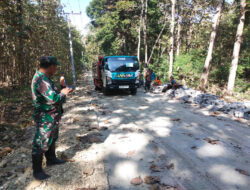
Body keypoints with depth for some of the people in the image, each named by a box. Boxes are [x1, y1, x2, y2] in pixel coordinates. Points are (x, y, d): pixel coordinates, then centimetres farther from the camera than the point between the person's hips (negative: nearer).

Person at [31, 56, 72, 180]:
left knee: (52, 139, 24)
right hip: (45, 118, -11)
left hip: (51, 116, 11)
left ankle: (51, 159, 44)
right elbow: (54, 99, -33)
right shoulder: (42, 80, -26)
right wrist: (63, 93, -14)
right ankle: (37, 171, 20)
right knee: (41, 144, 4)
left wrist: (63, 91, 7)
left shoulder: (43, 77, 8)